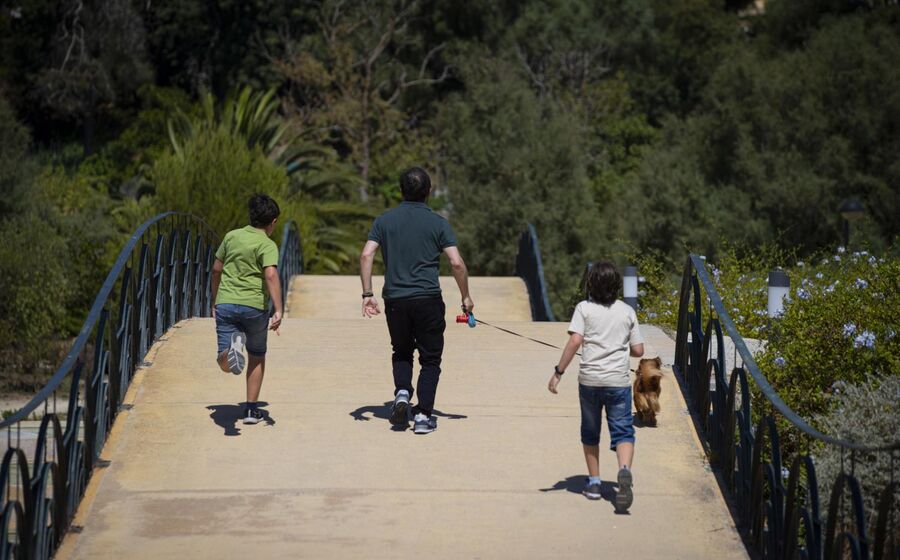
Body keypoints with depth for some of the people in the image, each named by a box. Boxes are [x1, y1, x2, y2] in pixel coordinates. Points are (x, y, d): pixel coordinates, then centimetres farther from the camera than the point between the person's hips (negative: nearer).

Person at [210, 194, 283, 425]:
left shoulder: (231, 236, 11)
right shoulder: (267, 245, -6)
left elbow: (216, 269, 18)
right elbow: (271, 275, -21)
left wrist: (215, 301, 30)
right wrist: (278, 311, -26)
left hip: (225, 304, 3)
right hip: (254, 305, -3)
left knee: (225, 363, -3)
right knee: (257, 357, 19)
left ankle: (233, 346, -37)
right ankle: (251, 409, 17)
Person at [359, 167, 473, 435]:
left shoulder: (385, 220, 6)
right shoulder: (438, 223, 0)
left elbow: (366, 255, -3)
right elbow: (456, 263, -7)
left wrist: (367, 294, -1)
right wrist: (466, 297, 4)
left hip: (395, 299, 2)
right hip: (428, 299, -2)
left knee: (401, 352, 22)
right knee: (430, 359, 9)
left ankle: (402, 392, -3)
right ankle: (423, 415, 2)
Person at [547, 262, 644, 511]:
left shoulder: (584, 308, -1)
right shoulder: (627, 311, 6)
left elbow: (575, 341, -13)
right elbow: (638, 350, 5)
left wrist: (559, 371, -10)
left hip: (589, 379, 0)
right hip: (618, 380, 0)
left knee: (590, 432, 16)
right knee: (623, 432, -2)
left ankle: (594, 482, 21)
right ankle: (624, 470, -29)